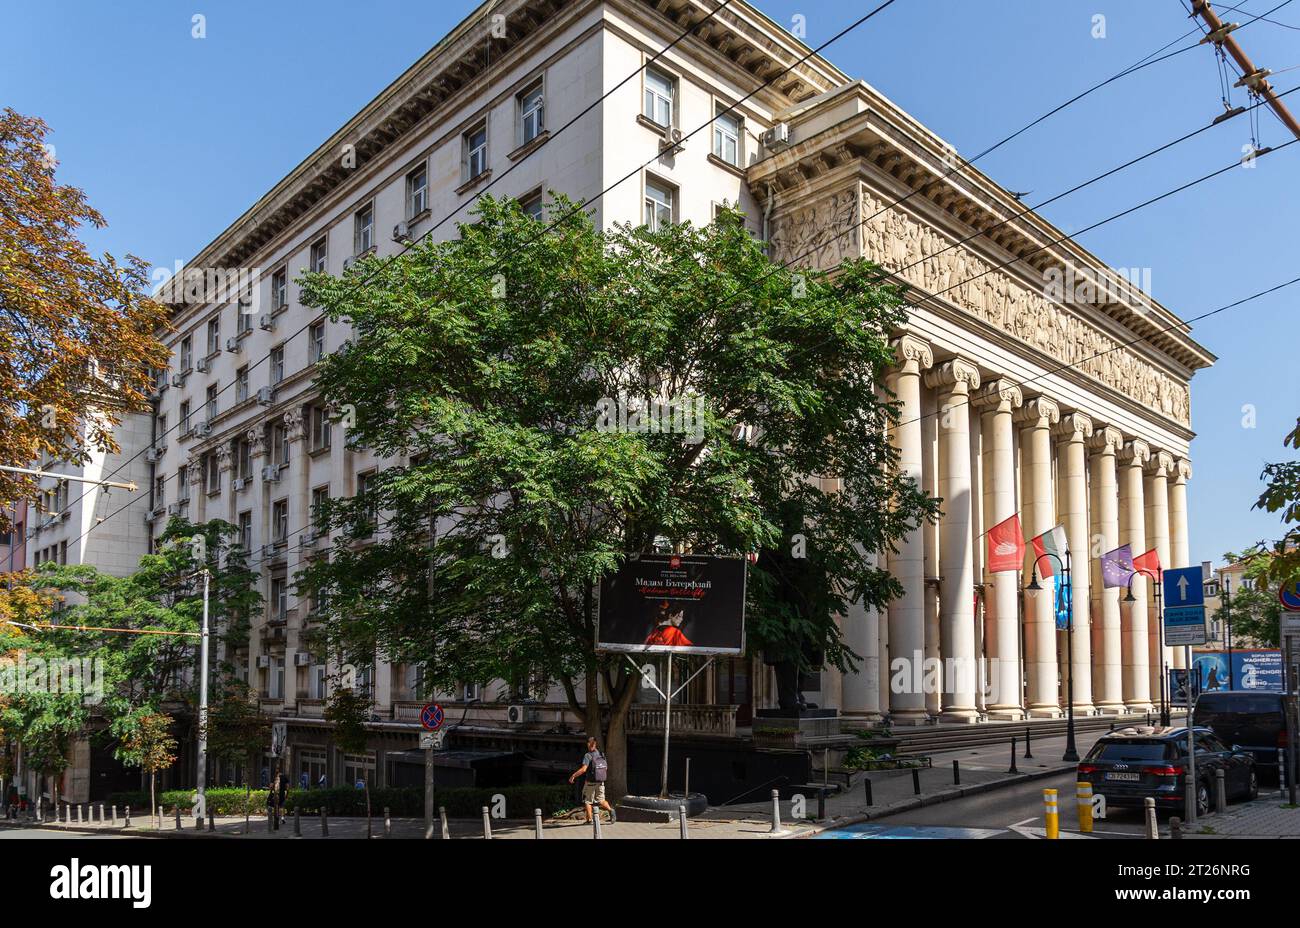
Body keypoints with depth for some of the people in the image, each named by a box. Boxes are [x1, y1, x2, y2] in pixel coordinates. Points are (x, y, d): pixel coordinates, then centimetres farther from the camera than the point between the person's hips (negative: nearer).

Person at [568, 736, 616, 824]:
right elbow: (606, 768, 12)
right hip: (601, 782, 5)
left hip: (590, 782, -5)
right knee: (601, 800, 13)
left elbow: (583, 769, -23)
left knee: (587, 801, 11)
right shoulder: (602, 755, 4)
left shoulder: (588, 755, -14)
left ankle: (589, 819, 8)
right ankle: (610, 809, -12)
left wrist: (573, 776, -15)